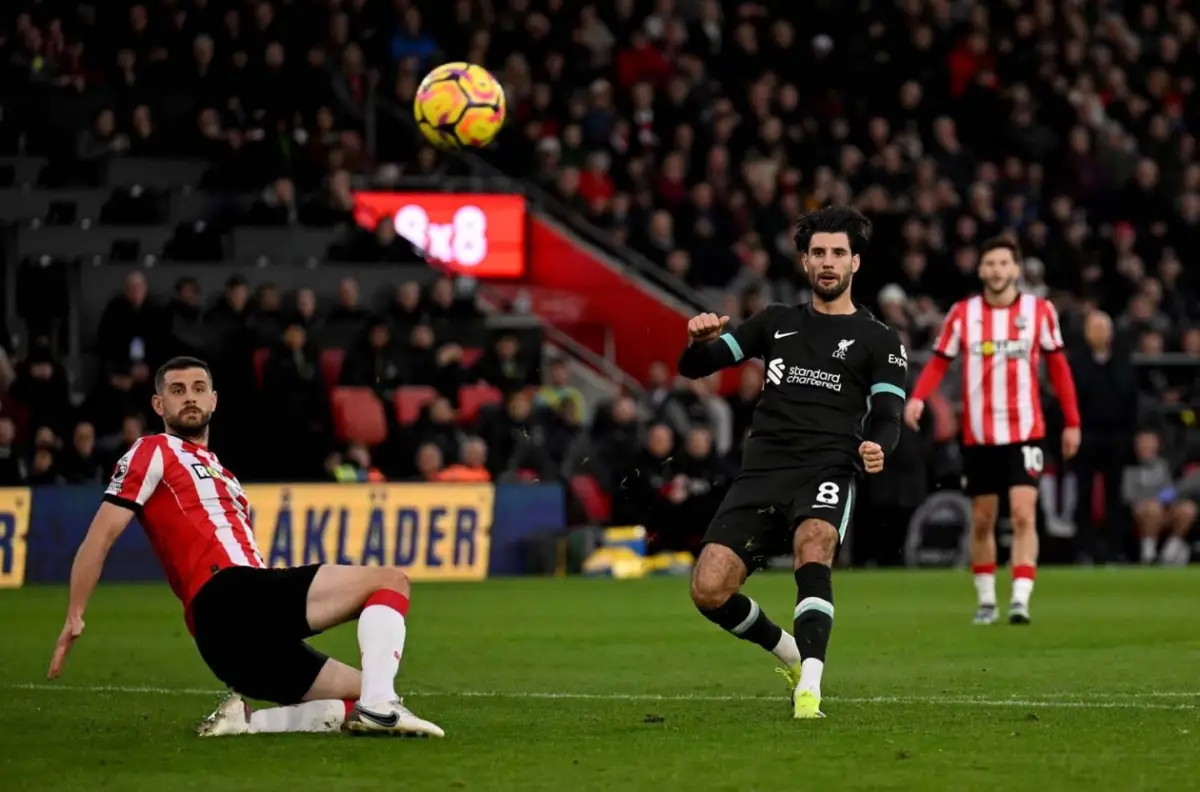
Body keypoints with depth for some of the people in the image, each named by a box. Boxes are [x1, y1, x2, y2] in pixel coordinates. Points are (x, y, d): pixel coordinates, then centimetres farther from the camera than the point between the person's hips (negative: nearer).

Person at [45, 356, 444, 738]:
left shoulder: (219, 473, 32)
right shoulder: (154, 452, 8)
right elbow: (101, 534, 0)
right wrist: (74, 617, -7)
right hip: (229, 598, -8)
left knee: (361, 697, 5)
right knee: (389, 581, -12)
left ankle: (244, 719, -6)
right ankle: (378, 704, -33)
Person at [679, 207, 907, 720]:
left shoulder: (879, 342, 11)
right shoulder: (776, 323, 20)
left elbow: (886, 418, 0)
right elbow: (694, 368, 18)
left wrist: (877, 449, -24)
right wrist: (698, 341, -7)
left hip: (828, 472, -3)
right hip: (762, 474, 4)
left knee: (813, 544, -37)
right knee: (708, 591, -12)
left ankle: (809, 687, -42)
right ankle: (789, 653, 16)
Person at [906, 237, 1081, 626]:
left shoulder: (1040, 311, -1)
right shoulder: (962, 313, 1)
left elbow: (1058, 367, 6)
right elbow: (939, 361, 0)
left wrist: (1071, 422, 4)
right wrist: (917, 397, -19)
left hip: (1024, 433, -2)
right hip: (978, 436, 2)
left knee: (1023, 515, -15)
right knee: (981, 521, 9)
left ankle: (1021, 600, -18)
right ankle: (986, 600, 22)